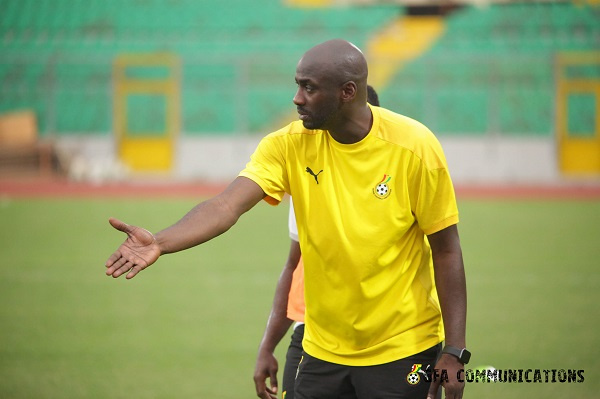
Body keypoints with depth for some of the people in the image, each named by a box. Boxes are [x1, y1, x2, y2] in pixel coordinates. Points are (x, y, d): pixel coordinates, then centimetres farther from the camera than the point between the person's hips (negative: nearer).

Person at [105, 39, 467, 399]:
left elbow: (446, 250, -8)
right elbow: (228, 206, -19)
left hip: (401, 351, -3)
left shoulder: (414, 148, -13)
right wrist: (159, 242, -37)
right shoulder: (291, 144, -6)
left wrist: (454, 352, -11)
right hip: (323, 352, 3)